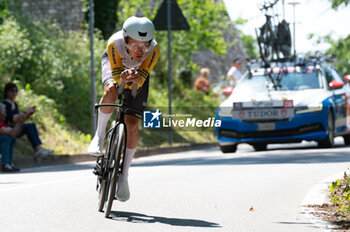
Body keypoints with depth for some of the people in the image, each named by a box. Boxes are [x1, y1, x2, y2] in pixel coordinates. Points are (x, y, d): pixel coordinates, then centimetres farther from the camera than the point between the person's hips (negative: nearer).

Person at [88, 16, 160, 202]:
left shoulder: (153, 50, -37)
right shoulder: (115, 43, -40)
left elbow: (141, 79, -36)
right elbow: (116, 76, -34)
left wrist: (136, 79, -59)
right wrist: (123, 77, -56)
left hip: (139, 71, 1)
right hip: (115, 64, -1)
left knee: (132, 124, -8)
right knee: (111, 91, -36)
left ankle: (124, 176, 5)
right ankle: (99, 135, -11)